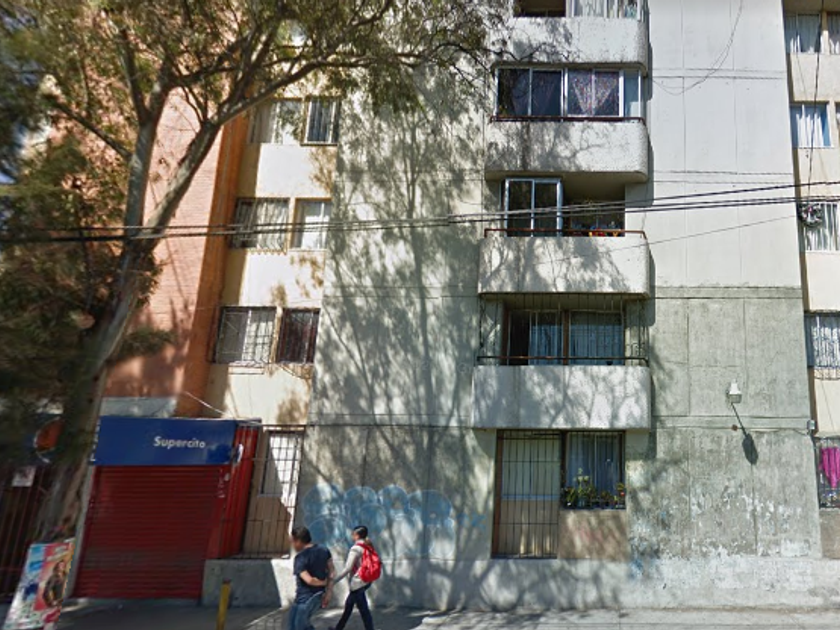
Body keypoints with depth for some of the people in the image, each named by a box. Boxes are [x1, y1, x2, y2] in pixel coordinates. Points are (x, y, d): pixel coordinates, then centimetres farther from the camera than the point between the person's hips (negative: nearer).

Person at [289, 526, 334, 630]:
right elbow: (332, 572, 5)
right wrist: (327, 593, 7)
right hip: (318, 596, 8)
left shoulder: (300, 557, -20)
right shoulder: (324, 551, 2)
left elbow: (309, 580, -27)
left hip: (305, 598, -8)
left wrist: (323, 582, -8)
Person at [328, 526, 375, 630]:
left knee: (363, 609, -1)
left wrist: (334, 580, -16)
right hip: (364, 581, 9)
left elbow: (348, 568, -20)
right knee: (348, 604, 22)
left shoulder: (355, 549, -17)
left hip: (357, 583, -9)